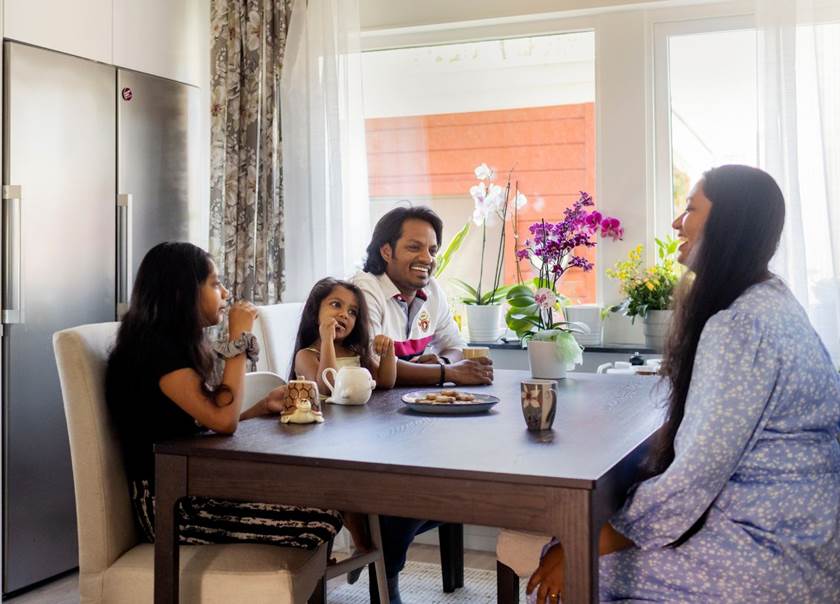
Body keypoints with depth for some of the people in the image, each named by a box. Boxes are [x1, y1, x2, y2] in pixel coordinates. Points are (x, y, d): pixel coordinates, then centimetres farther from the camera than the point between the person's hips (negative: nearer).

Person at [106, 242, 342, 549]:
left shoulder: (175, 344, 16)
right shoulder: (156, 348, -14)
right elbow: (223, 420, -23)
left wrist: (261, 408, 0)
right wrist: (238, 339, -15)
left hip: (195, 487, 10)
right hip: (172, 505, -10)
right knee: (321, 518, -19)